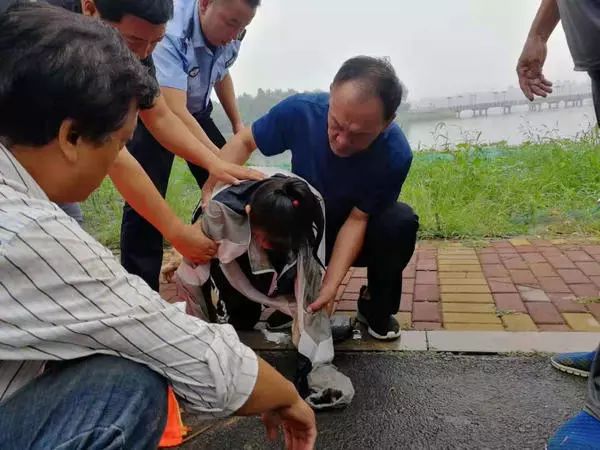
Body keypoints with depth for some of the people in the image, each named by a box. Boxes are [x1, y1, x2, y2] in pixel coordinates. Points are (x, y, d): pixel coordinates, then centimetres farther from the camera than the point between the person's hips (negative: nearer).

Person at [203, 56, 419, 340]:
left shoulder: (395, 154, -31)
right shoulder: (300, 111, -28)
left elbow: (357, 219, -24)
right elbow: (244, 142, -13)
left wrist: (330, 285, -33)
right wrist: (209, 196, -27)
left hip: (356, 234, -1)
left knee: (400, 222, -32)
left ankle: (376, 308, -4)